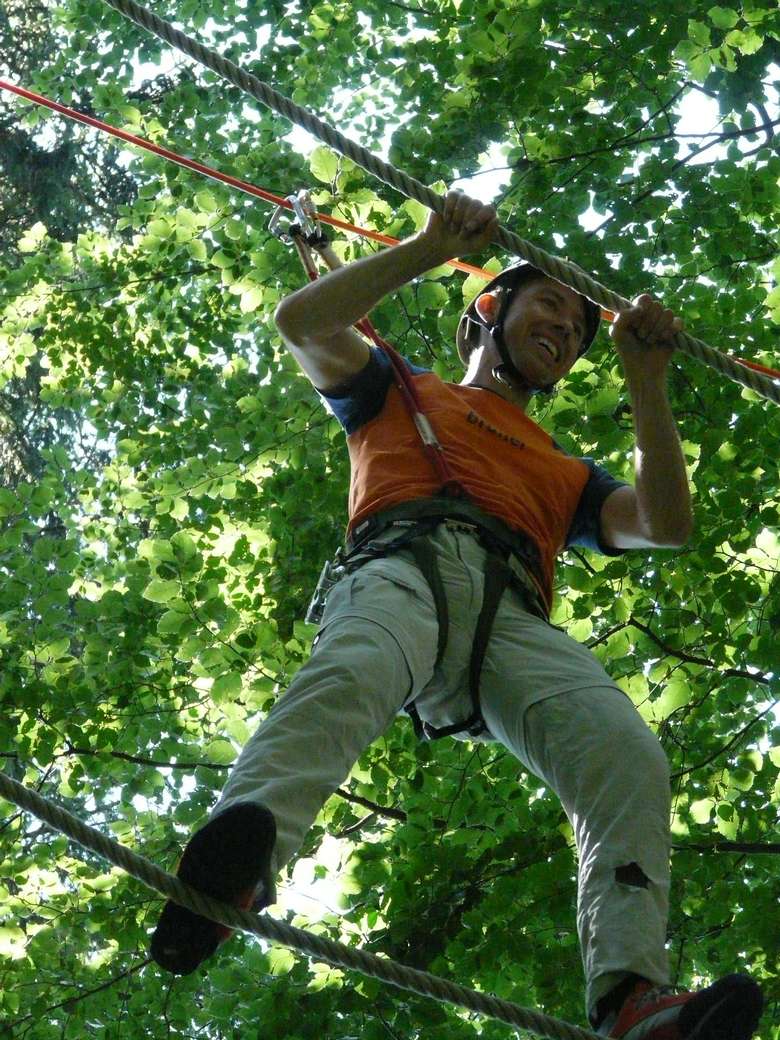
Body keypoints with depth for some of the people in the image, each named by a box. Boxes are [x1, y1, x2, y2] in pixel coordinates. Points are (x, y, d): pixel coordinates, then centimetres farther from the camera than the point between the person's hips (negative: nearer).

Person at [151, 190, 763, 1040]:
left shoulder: (565, 474, 43)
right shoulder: (402, 395, 37)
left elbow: (665, 525, 26)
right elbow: (302, 322, 21)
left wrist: (646, 381, 21)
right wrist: (432, 247, 18)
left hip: (516, 617, 3)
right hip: (406, 563, -3)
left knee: (630, 761, -31)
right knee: (351, 676, -43)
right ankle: (235, 869, -68)